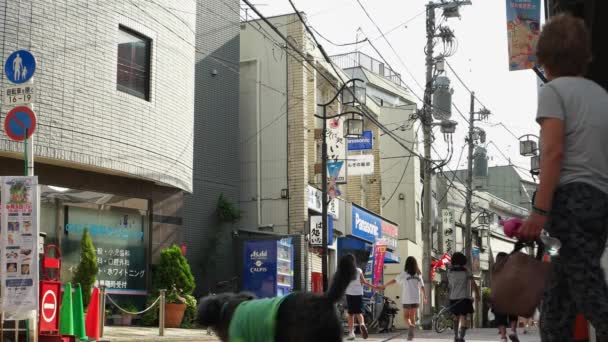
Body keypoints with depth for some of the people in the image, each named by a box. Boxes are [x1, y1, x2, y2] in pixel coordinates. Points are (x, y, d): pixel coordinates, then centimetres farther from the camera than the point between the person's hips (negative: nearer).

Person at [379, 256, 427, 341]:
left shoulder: (404, 274, -5)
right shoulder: (418, 275, 5)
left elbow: (394, 281, -1)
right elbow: (422, 287, 5)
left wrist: (384, 286, 10)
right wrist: (425, 297, 16)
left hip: (407, 299, -3)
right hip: (416, 299, 3)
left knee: (406, 316, 7)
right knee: (412, 316, 12)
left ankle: (410, 325, -24)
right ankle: (411, 334, 7)